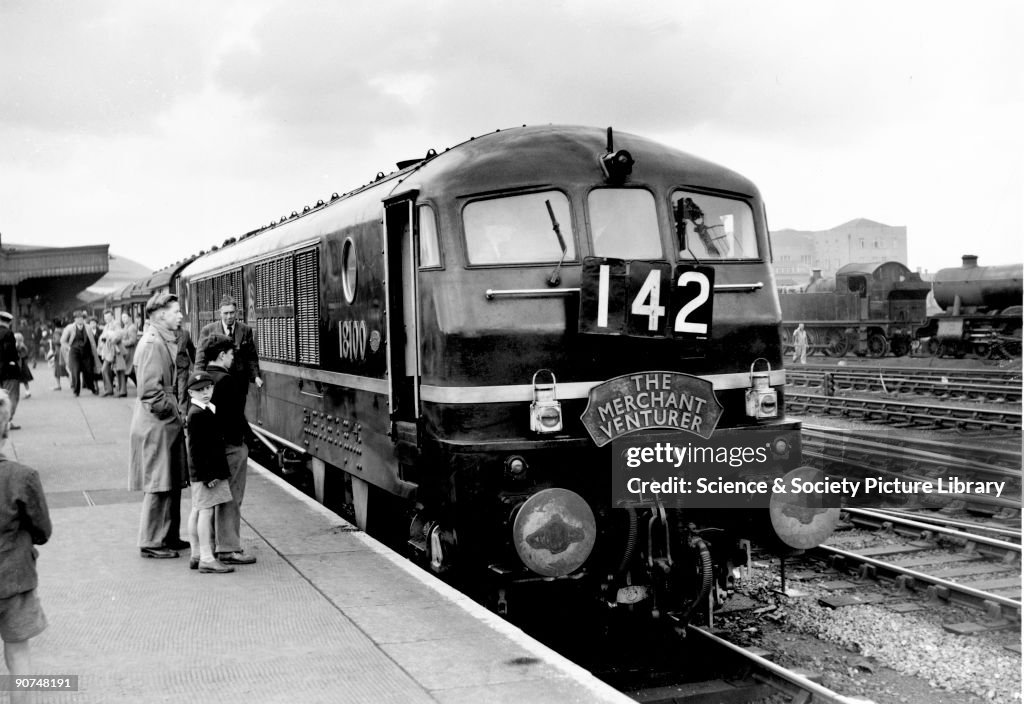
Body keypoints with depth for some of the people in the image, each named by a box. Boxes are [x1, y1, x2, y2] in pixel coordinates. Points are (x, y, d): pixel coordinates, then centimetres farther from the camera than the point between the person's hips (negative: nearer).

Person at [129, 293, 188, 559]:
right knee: (159, 486, -3)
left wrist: (178, 413, 14)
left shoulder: (166, 341, 15)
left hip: (169, 425, 10)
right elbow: (150, 390, -23)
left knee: (173, 484, 15)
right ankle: (151, 542, 6)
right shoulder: (151, 343, -16)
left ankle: (169, 537, 25)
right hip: (156, 426, -10)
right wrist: (173, 412, -15)